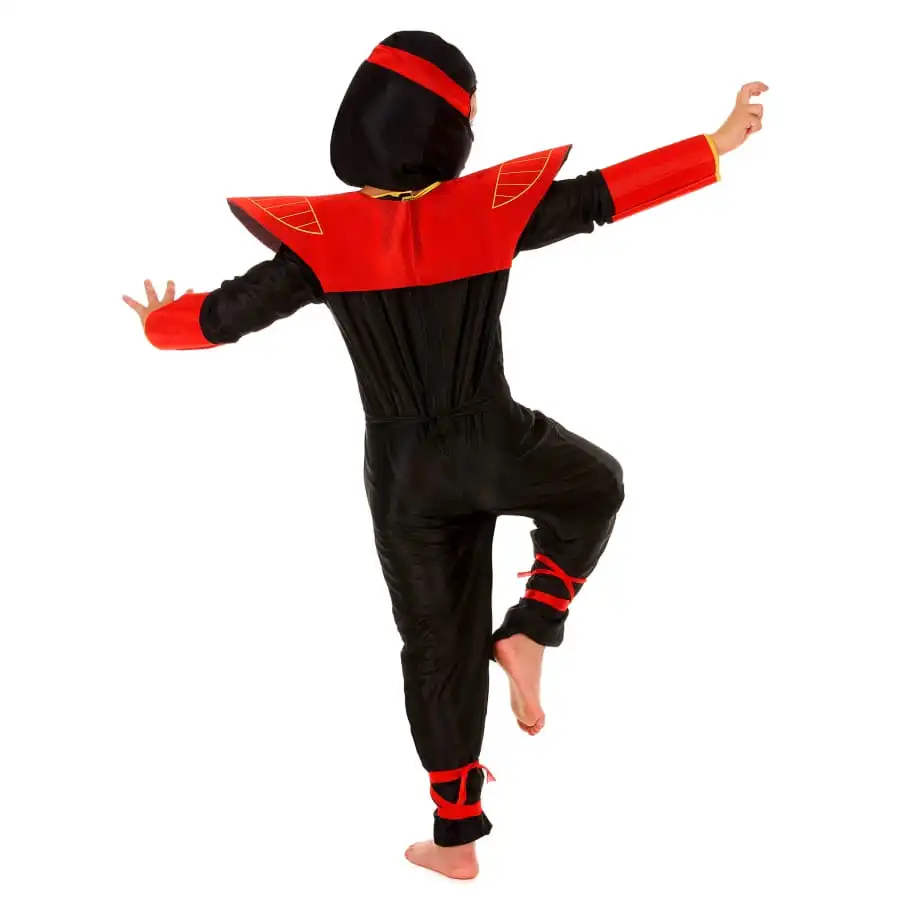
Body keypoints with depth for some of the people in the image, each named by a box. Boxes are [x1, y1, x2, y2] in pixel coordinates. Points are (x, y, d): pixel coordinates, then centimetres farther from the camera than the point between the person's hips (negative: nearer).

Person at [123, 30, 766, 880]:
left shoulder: (323, 236, -10)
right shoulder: (488, 207, -12)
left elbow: (229, 315, -5)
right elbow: (604, 195, -11)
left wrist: (157, 323, 17)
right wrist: (719, 143, -1)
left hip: (404, 473, 2)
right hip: (498, 449, -1)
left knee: (438, 648, 17)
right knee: (596, 486, 32)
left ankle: (455, 837, 26)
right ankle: (527, 634, 14)